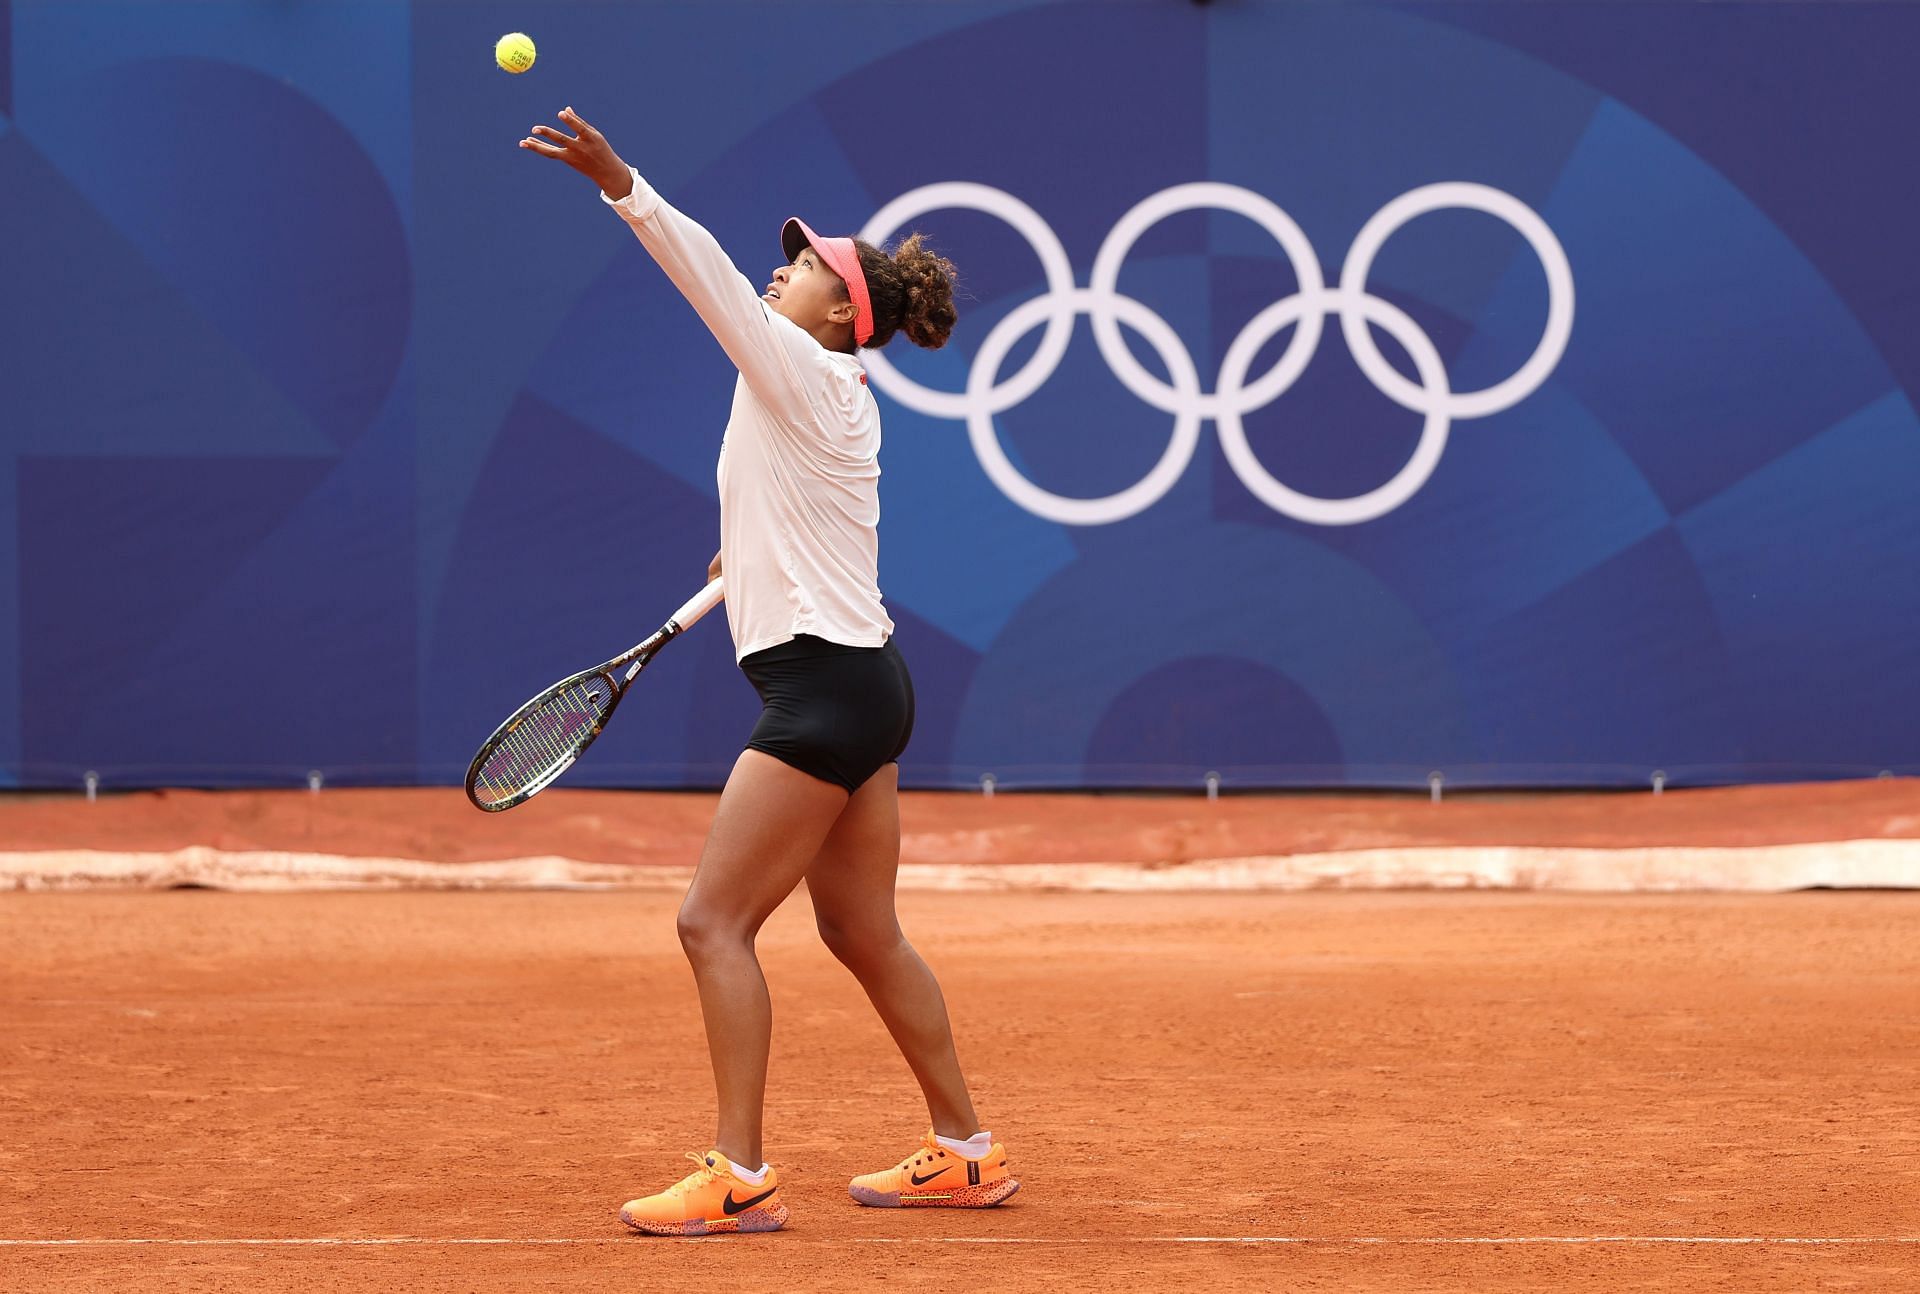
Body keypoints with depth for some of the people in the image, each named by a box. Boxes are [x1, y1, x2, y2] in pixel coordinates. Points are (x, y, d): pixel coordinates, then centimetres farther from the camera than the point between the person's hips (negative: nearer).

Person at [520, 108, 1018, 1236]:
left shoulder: (803, 374, -10)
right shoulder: (842, 400, 16)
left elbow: (710, 270, -23)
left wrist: (621, 184, -31)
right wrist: (750, 548, 39)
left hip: (825, 682, -10)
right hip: (858, 686, 10)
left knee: (715, 922, -9)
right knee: (865, 934, 16)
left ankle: (742, 1177, -10)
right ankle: (965, 1152, 23)